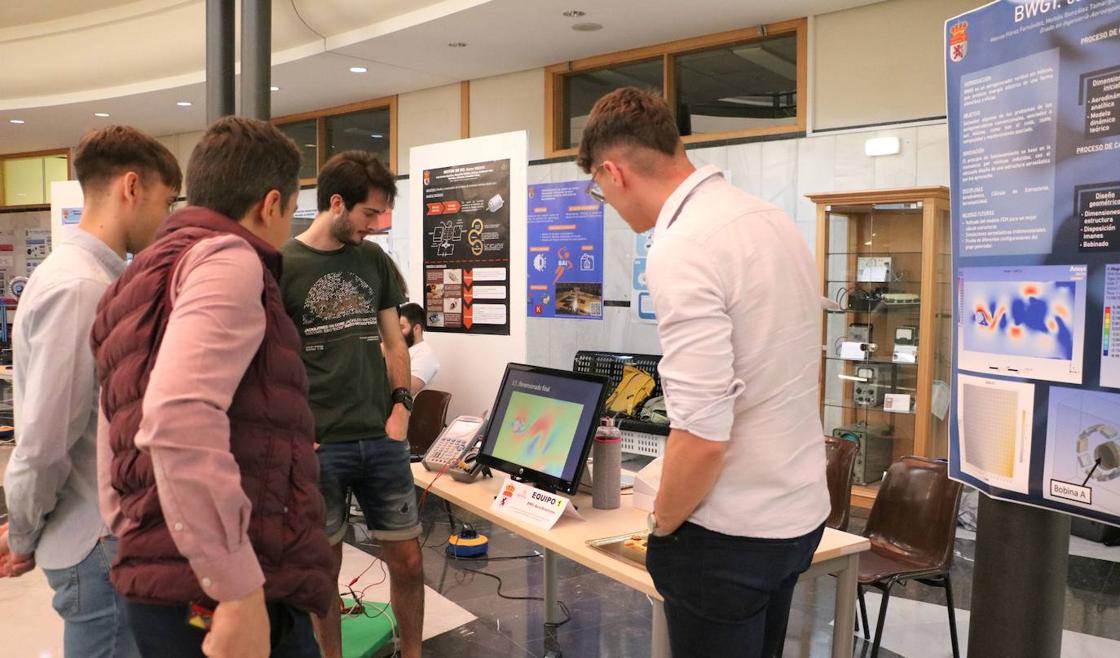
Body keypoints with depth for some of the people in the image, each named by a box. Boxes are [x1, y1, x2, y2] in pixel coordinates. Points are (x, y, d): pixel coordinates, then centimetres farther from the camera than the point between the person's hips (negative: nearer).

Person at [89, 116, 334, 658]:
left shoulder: (134, 292, 20)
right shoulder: (227, 258, -10)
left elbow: (114, 485, 21)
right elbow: (179, 417, -28)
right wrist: (240, 591, -26)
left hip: (160, 595, 9)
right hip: (220, 603, -9)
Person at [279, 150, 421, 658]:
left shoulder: (374, 260, 8)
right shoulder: (282, 266, -5)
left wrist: (400, 406, 2)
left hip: (382, 439, 4)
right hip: (318, 445, -3)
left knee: (407, 558, 9)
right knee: (324, 565, 9)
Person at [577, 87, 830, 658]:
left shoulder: (682, 251, -23)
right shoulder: (774, 220, 5)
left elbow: (702, 434, -27)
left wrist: (662, 523, -9)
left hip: (731, 532, -8)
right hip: (801, 510, 8)